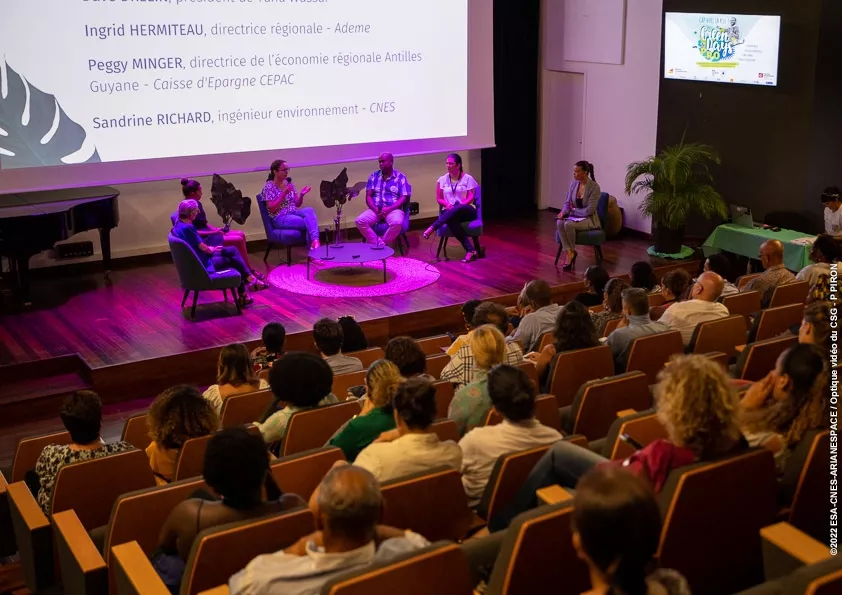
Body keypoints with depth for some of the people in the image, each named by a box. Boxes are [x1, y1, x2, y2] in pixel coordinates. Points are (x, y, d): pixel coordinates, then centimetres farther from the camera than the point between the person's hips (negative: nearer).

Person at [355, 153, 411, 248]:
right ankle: (377, 243, -21)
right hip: (375, 209, 3)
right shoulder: (374, 176, 12)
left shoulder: (400, 177, 3)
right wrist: (375, 209, -13)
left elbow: (403, 198, -4)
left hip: (393, 209, -3)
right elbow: (368, 196, 7)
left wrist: (389, 209, -17)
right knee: (360, 221, -26)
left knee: (397, 223, -37)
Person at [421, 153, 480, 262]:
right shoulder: (442, 180, 11)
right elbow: (439, 199, 11)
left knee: (457, 209, -41)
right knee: (451, 220, -38)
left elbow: (471, 197, -5)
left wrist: (459, 205, -19)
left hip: (467, 211, -2)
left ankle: (432, 228, -44)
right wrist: (447, 204, -10)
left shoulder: (468, 178, 3)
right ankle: (470, 250, -42)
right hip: (450, 212, 2)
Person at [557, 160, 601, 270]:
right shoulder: (573, 184, 3)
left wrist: (574, 210, -9)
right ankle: (569, 253, -26)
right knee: (559, 223, -28)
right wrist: (563, 212, -13)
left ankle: (572, 251, -11)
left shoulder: (594, 187, -17)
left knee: (568, 224, -33)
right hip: (575, 217, 6)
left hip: (589, 219, -5)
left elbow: (589, 210, -20)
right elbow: (567, 203, 8)